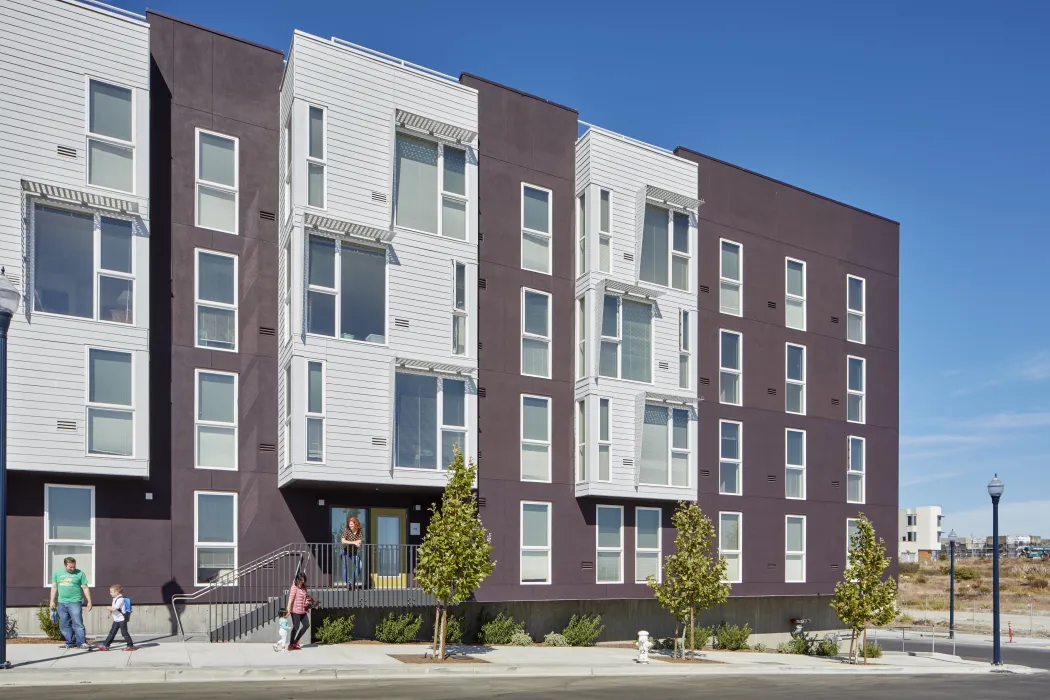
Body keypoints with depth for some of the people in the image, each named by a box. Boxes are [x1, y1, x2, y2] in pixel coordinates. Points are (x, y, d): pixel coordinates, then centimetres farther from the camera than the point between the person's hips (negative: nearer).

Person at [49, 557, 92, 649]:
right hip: (61, 603, 4)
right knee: (64, 625, 8)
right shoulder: (57, 573, 10)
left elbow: (85, 588, 0)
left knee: (78, 623, -11)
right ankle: (71, 642, 17)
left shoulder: (80, 573, 0)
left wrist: (89, 601, -3)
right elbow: (54, 587, 15)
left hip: (75, 602, -4)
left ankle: (82, 643, -12)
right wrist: (52, 601, 10)